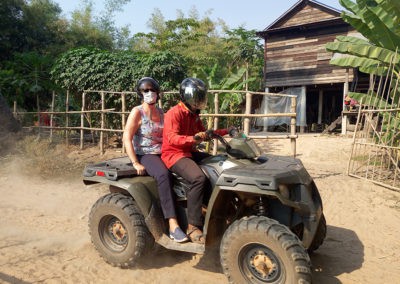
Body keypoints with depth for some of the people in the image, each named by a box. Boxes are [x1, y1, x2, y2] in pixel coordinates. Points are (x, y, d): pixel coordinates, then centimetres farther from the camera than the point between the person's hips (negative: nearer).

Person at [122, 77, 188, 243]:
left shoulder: (161, 113, 14)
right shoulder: (137, 112, -4)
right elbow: (127, 138, -12)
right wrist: (135, 164, -19)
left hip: (163, 154, 6)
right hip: (145, 155, -6)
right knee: (163, 175, -35)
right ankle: (173, 225, -37)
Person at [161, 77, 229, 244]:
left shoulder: (193, 115, 15)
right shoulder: (174, 113, -13)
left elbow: (203, 134, 23)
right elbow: (172, 138, -26)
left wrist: (225, 132, 15)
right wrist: (192, 139, -41)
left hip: (190, 152, 10)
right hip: (174, 154, -10)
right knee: (198, 178, -34)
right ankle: (193, 227, -27)